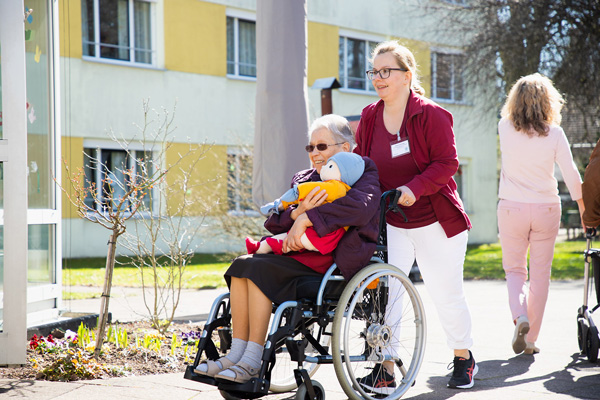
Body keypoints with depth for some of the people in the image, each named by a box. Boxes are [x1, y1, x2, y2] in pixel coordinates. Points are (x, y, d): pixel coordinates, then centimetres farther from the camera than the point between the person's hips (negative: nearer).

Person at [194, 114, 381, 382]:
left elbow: (359, 207, -23)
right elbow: (274, 223, 11)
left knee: (260, 268, -26)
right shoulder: (304, 180, 22)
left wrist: (307, 219, -25)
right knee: (241, 265, -16)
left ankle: (252, 362, -25)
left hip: (334, 264, -7)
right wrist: (297, 212, -13)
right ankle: (236, 355, -19)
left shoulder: (364, 176, 2)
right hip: (300, 254, 7)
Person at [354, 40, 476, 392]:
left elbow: (447, 163, -15)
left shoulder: (431, 114, -12)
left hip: (436, 221, -4)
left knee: (446, 293, 7)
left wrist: (414, 188, -27)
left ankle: (463, 357, 31)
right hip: (389, 221, 4)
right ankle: (386, 369, -4)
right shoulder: (369, 117, 3)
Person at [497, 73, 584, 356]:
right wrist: (584, 208, 1)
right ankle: (530, 339, 11)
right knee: (540, 273, 9)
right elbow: (571, 174, -6)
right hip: (546, 208, 0)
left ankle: (519, 316, -14)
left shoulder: (505, 129, -6)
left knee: (514, 269, 13)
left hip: (512, 208, 0)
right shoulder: (554, 133, -7)